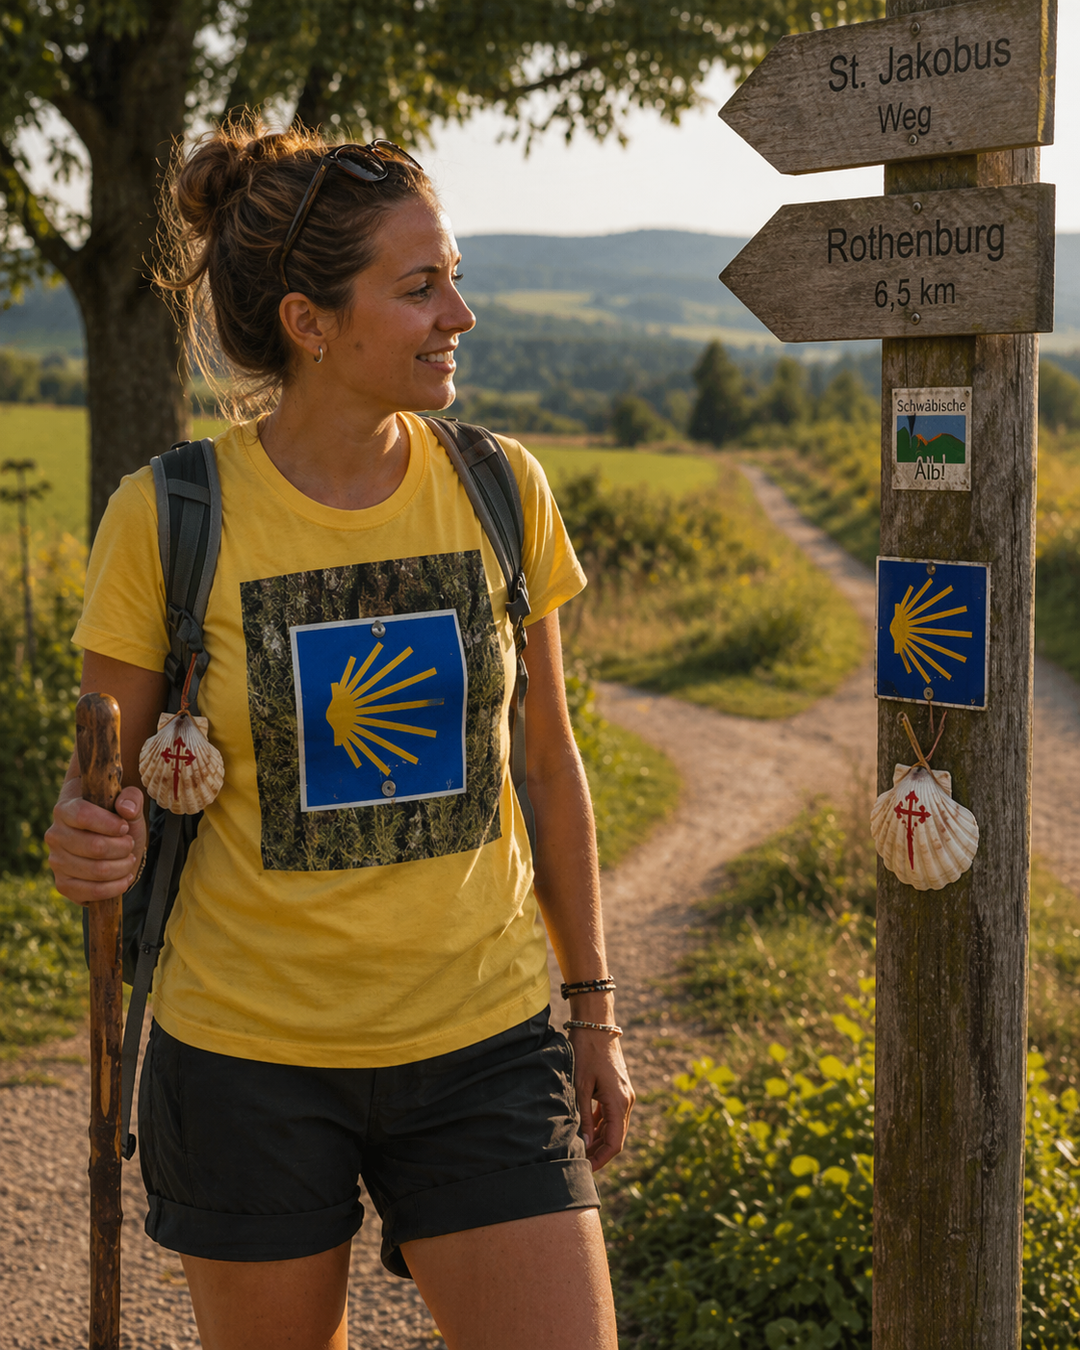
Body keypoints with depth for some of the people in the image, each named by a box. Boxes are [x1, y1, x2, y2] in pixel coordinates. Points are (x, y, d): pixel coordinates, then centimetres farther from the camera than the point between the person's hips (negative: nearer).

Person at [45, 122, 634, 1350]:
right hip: (248, 1053, -1)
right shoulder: (168, 517, -10)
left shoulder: (501, 491, -2)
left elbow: (547, 761, 7)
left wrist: (593, 1006, 10)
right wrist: (88, 843, -24)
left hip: (481, 1045, 2)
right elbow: (106, 775, 0)